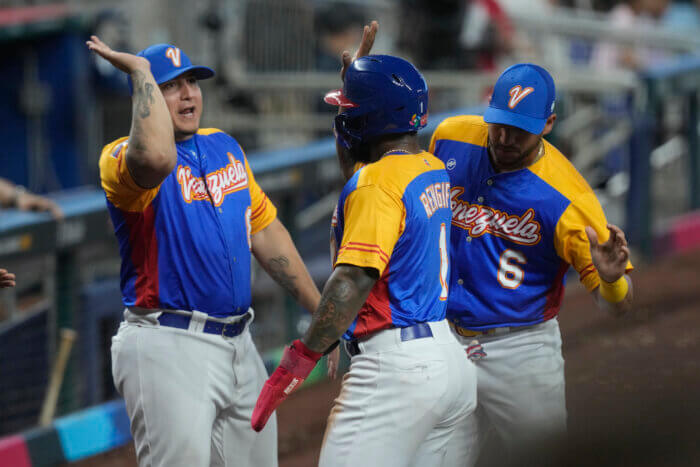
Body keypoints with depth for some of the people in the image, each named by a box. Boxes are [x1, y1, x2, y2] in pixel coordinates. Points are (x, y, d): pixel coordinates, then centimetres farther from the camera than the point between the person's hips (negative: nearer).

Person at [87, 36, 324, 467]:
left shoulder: (225, 148, 16)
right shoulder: (122, 156, -8)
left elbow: (265, 232, 22)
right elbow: (158, 158, -34)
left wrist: (321, 311, 20)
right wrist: (141, 71, -22)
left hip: (238, 344, 7)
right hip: (168, 347, -7)